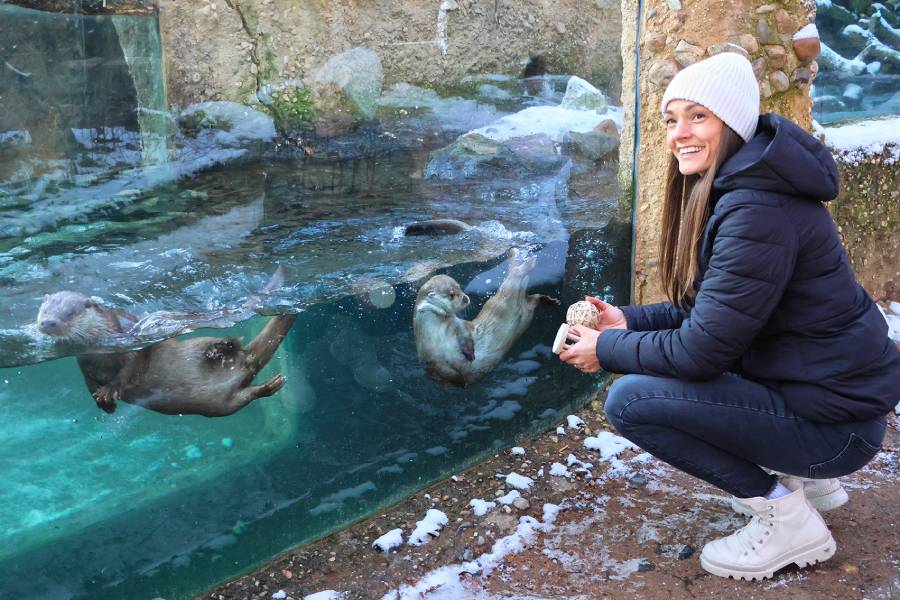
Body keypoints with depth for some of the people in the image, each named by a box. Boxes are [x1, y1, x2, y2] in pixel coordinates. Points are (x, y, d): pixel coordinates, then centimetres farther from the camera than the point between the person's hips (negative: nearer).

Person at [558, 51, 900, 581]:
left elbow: (702, 351, -23)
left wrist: (607, 350, -10)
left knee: (630, 399, -16)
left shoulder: (757, 211, -24)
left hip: (833, 420, -10)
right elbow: (711, 309, 13)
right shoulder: (729, 189, 7)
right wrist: (630, 321, 4)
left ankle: (786, 518, -1)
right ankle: (804, 476, 20)